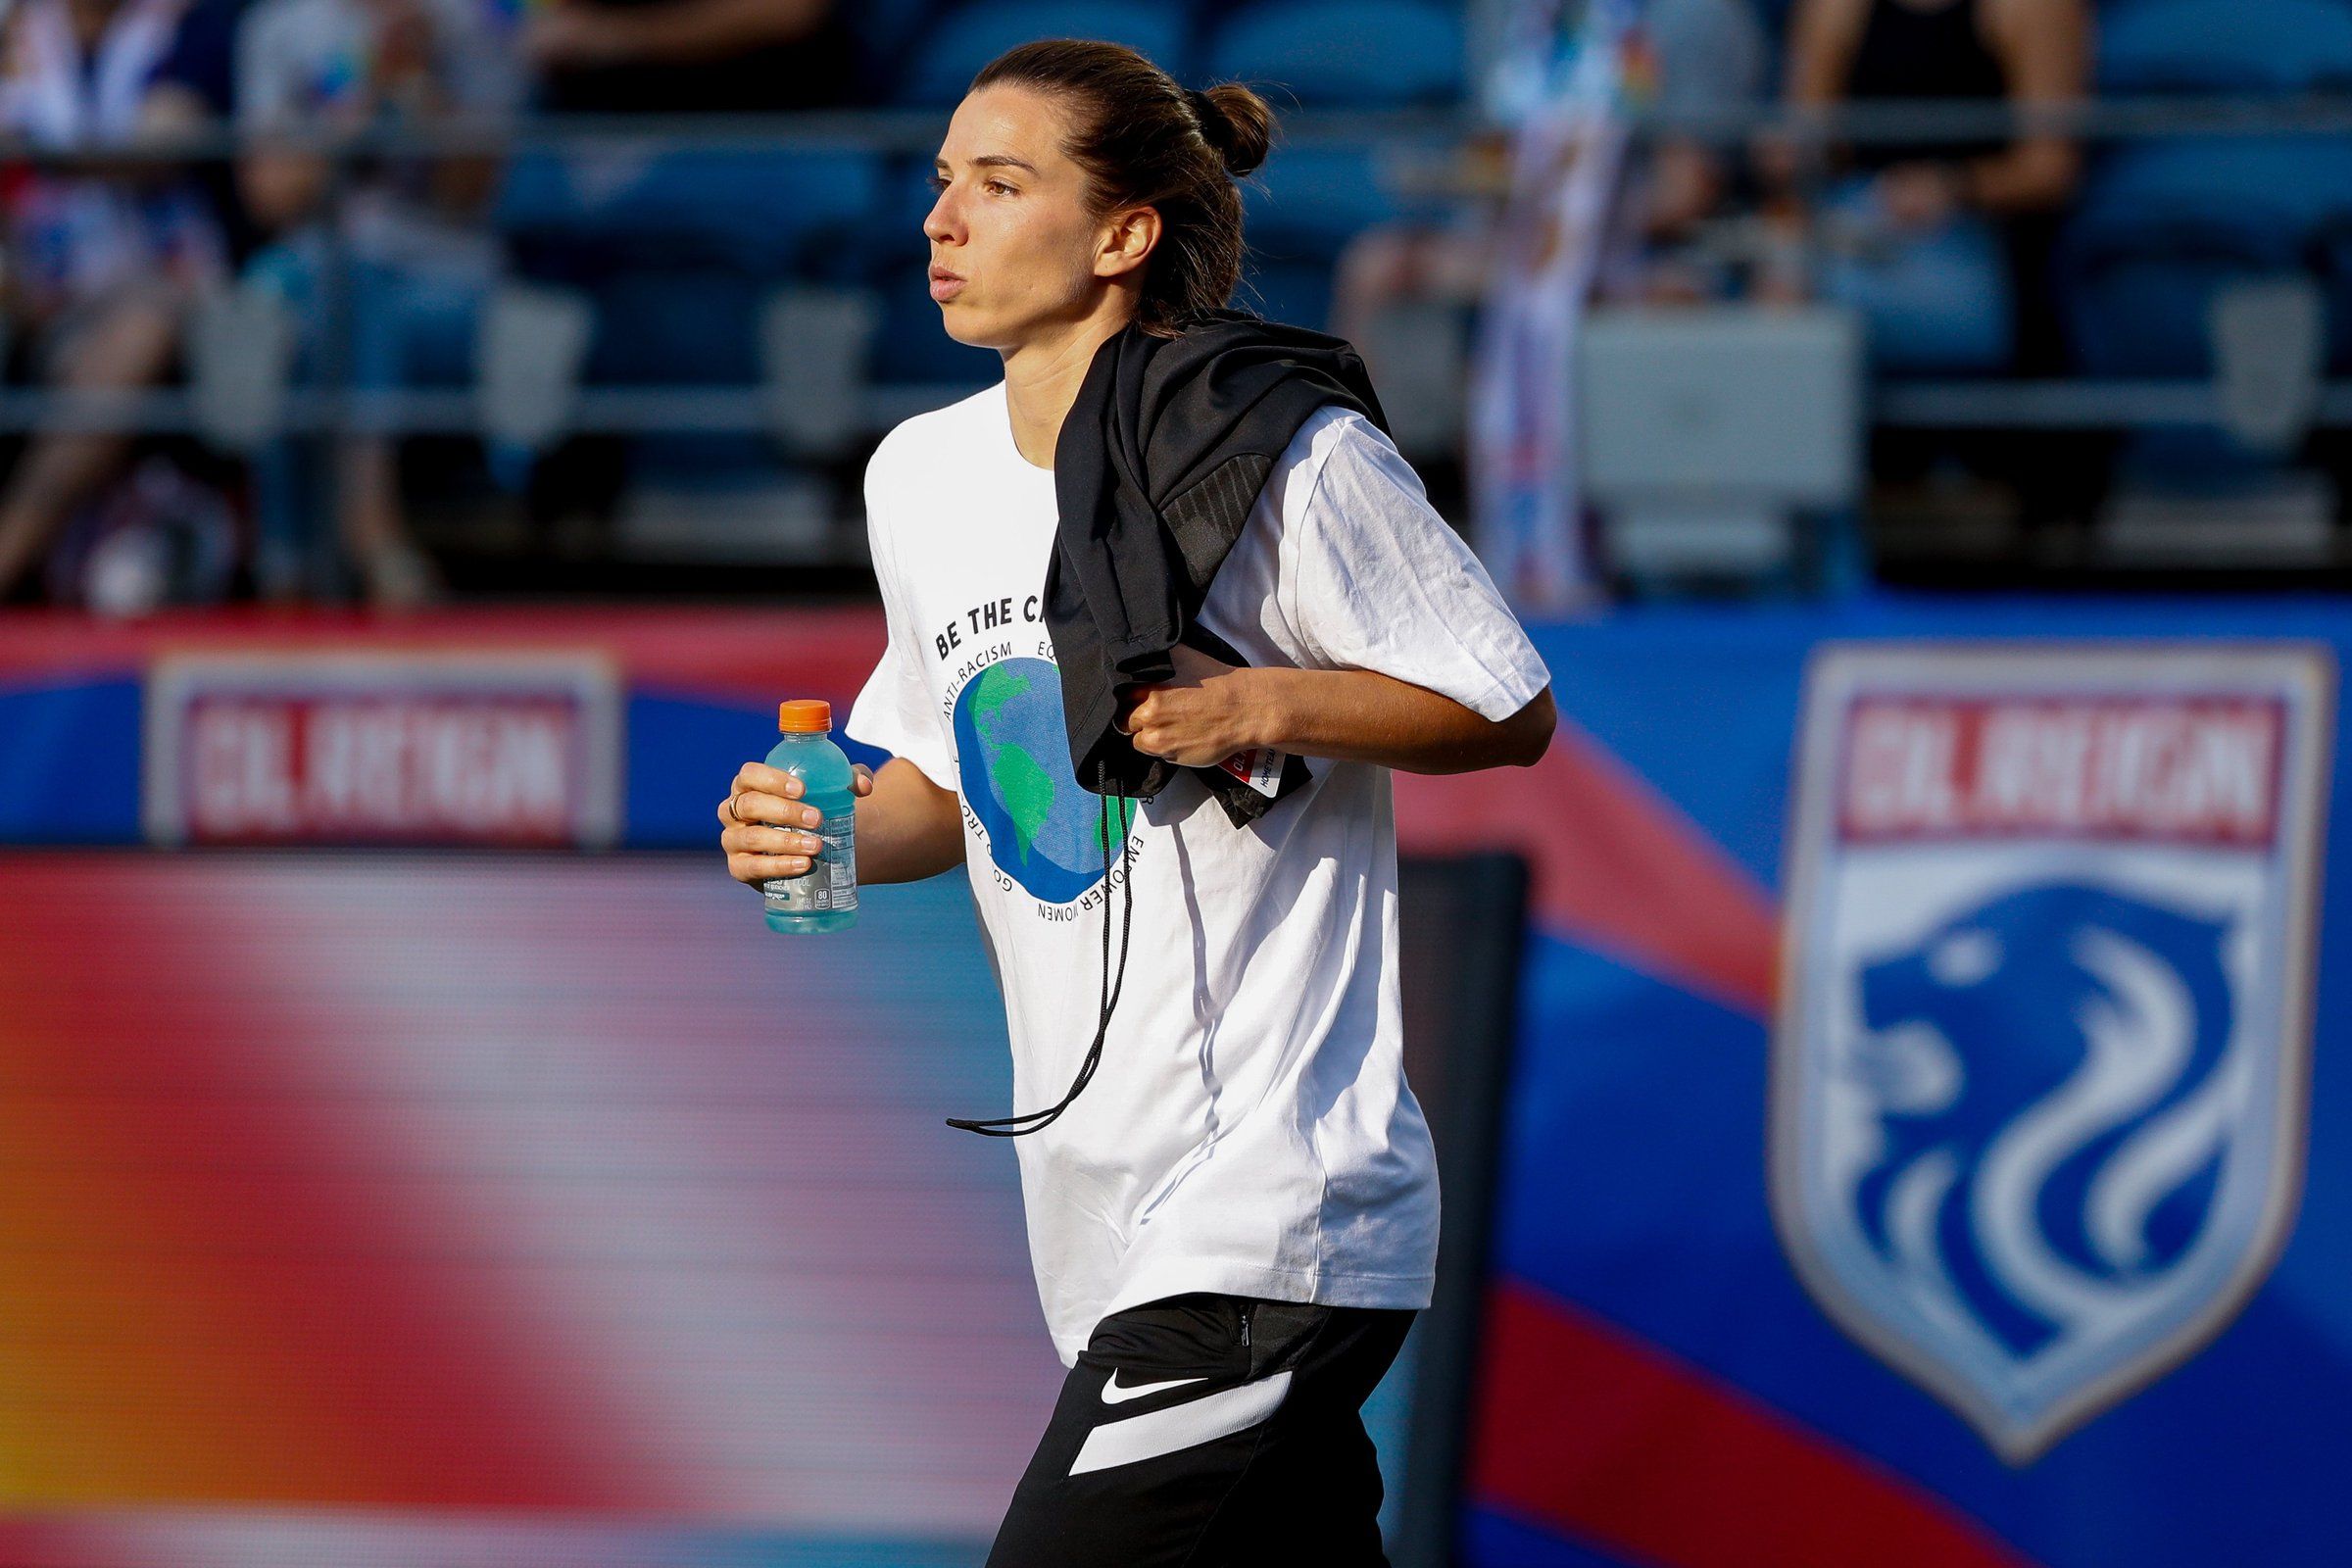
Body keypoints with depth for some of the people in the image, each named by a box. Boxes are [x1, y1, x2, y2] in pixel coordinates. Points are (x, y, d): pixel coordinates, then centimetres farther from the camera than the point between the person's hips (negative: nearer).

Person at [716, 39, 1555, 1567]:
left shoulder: (1287, 459, -11)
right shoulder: (921, 474, 9)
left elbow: (1513, 712, -4)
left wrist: (1264, 707, -18)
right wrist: (826, 836, 0)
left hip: (1261, 1216, -8)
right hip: (1102, 1225, 8)